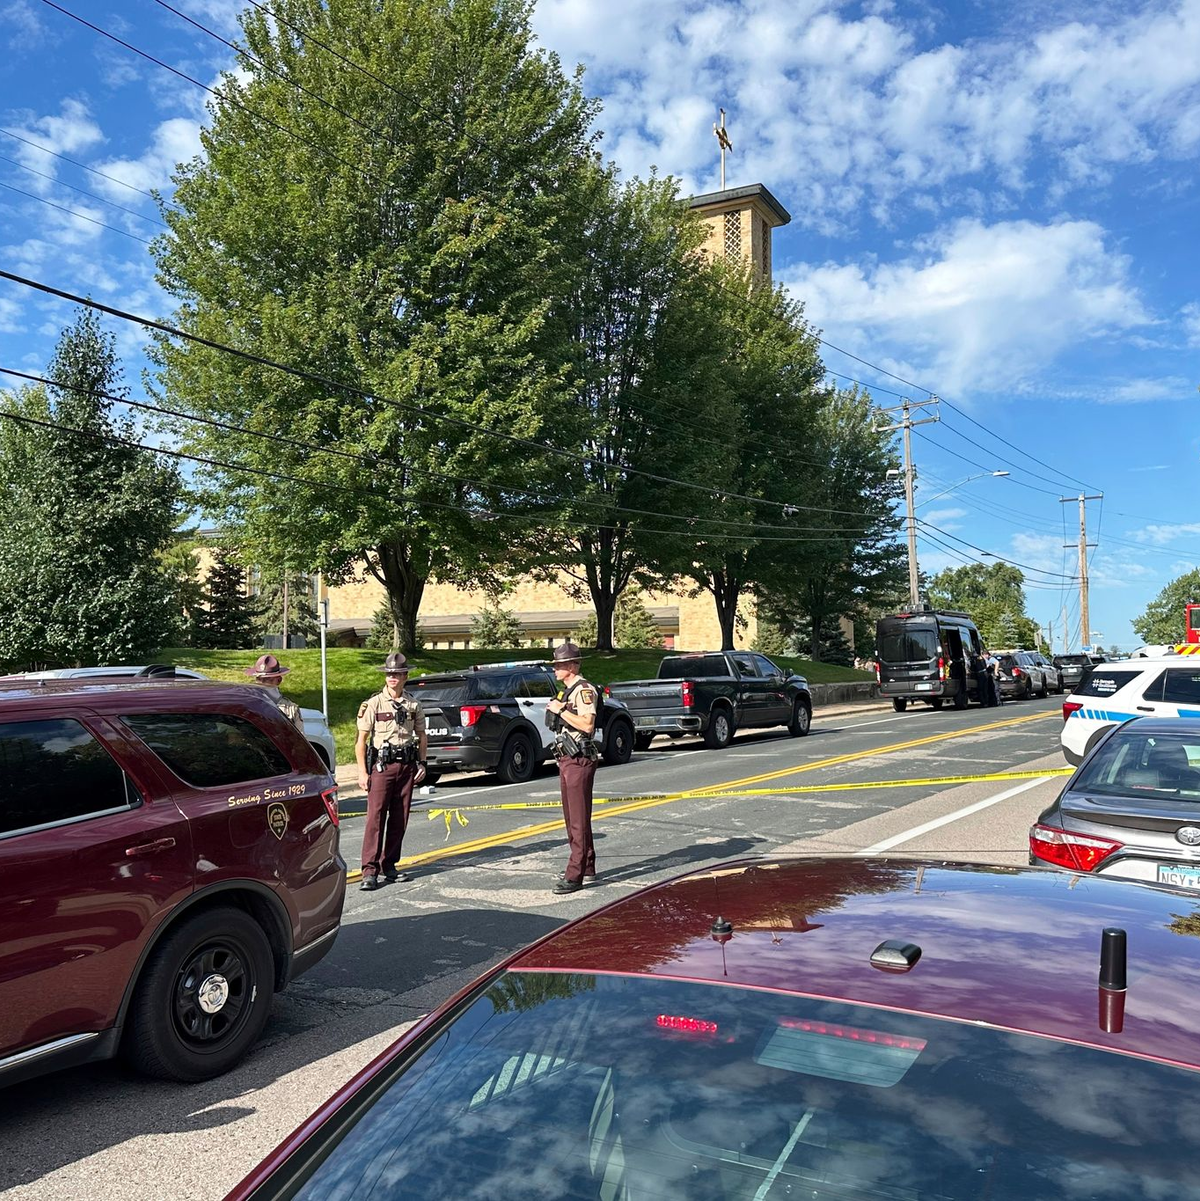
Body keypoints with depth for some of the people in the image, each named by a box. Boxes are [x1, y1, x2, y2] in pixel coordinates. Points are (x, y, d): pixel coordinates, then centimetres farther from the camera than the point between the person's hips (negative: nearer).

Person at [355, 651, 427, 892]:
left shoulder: (413, 705, 9)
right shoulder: (373, 704, -3)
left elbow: (421, 736, 19)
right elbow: (361, 740, -4)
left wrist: (422, 764, 8)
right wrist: (362, 772, -9)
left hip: (407, 766, 4)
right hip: (382, 765, -4)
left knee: (399, 819, 7)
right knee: (375, 818, -8)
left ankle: (389, 865, 18)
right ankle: (370, 871, -7)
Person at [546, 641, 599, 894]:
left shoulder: (583, 690, -14)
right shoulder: (565, 690, 17)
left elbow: (587, 724, -25)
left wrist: (561, 711, -20)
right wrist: (555, 710, 11)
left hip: (579, 761, -11)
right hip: (566, 759, 11)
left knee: (579, 819, -9)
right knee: (571, 818, 15)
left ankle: (575, 875, -9)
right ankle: (586, 867, 25)